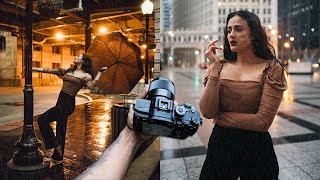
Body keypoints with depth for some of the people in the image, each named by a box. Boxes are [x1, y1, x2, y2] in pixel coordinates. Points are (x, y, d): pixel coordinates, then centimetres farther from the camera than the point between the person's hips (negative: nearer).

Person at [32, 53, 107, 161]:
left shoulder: (85, 76, 0)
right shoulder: (68, 71, 17)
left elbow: (91, 86, -19)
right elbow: (49, 70, 18)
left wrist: (100, 72, -18)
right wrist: (33, 68, 17)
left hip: (67, 103, -6)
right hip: (61, 103, 6)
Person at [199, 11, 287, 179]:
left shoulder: (271, 69, -9)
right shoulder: (220, 67, -1)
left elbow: (263, 121, -16)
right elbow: (207, 112, -13)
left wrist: (220, 116, -10)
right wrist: (215, 67, -17)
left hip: (256, 148, -2)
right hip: (220, 145, 3)